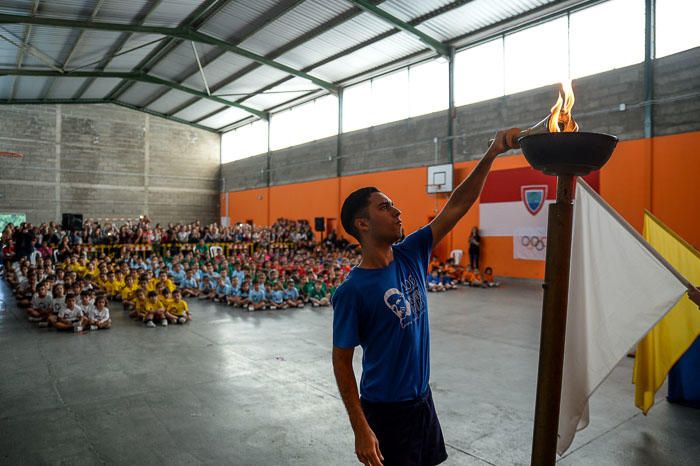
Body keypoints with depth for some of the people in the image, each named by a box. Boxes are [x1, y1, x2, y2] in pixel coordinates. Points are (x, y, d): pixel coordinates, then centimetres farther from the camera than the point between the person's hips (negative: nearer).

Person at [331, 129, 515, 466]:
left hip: (422, 397, 7)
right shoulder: (352, 291, -23)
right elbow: (341, 361, -16)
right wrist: (361, 429, -17)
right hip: (385, 410, -6)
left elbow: (457, 206, -5)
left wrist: (492, 153, -10)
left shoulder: (410, 255, -6)